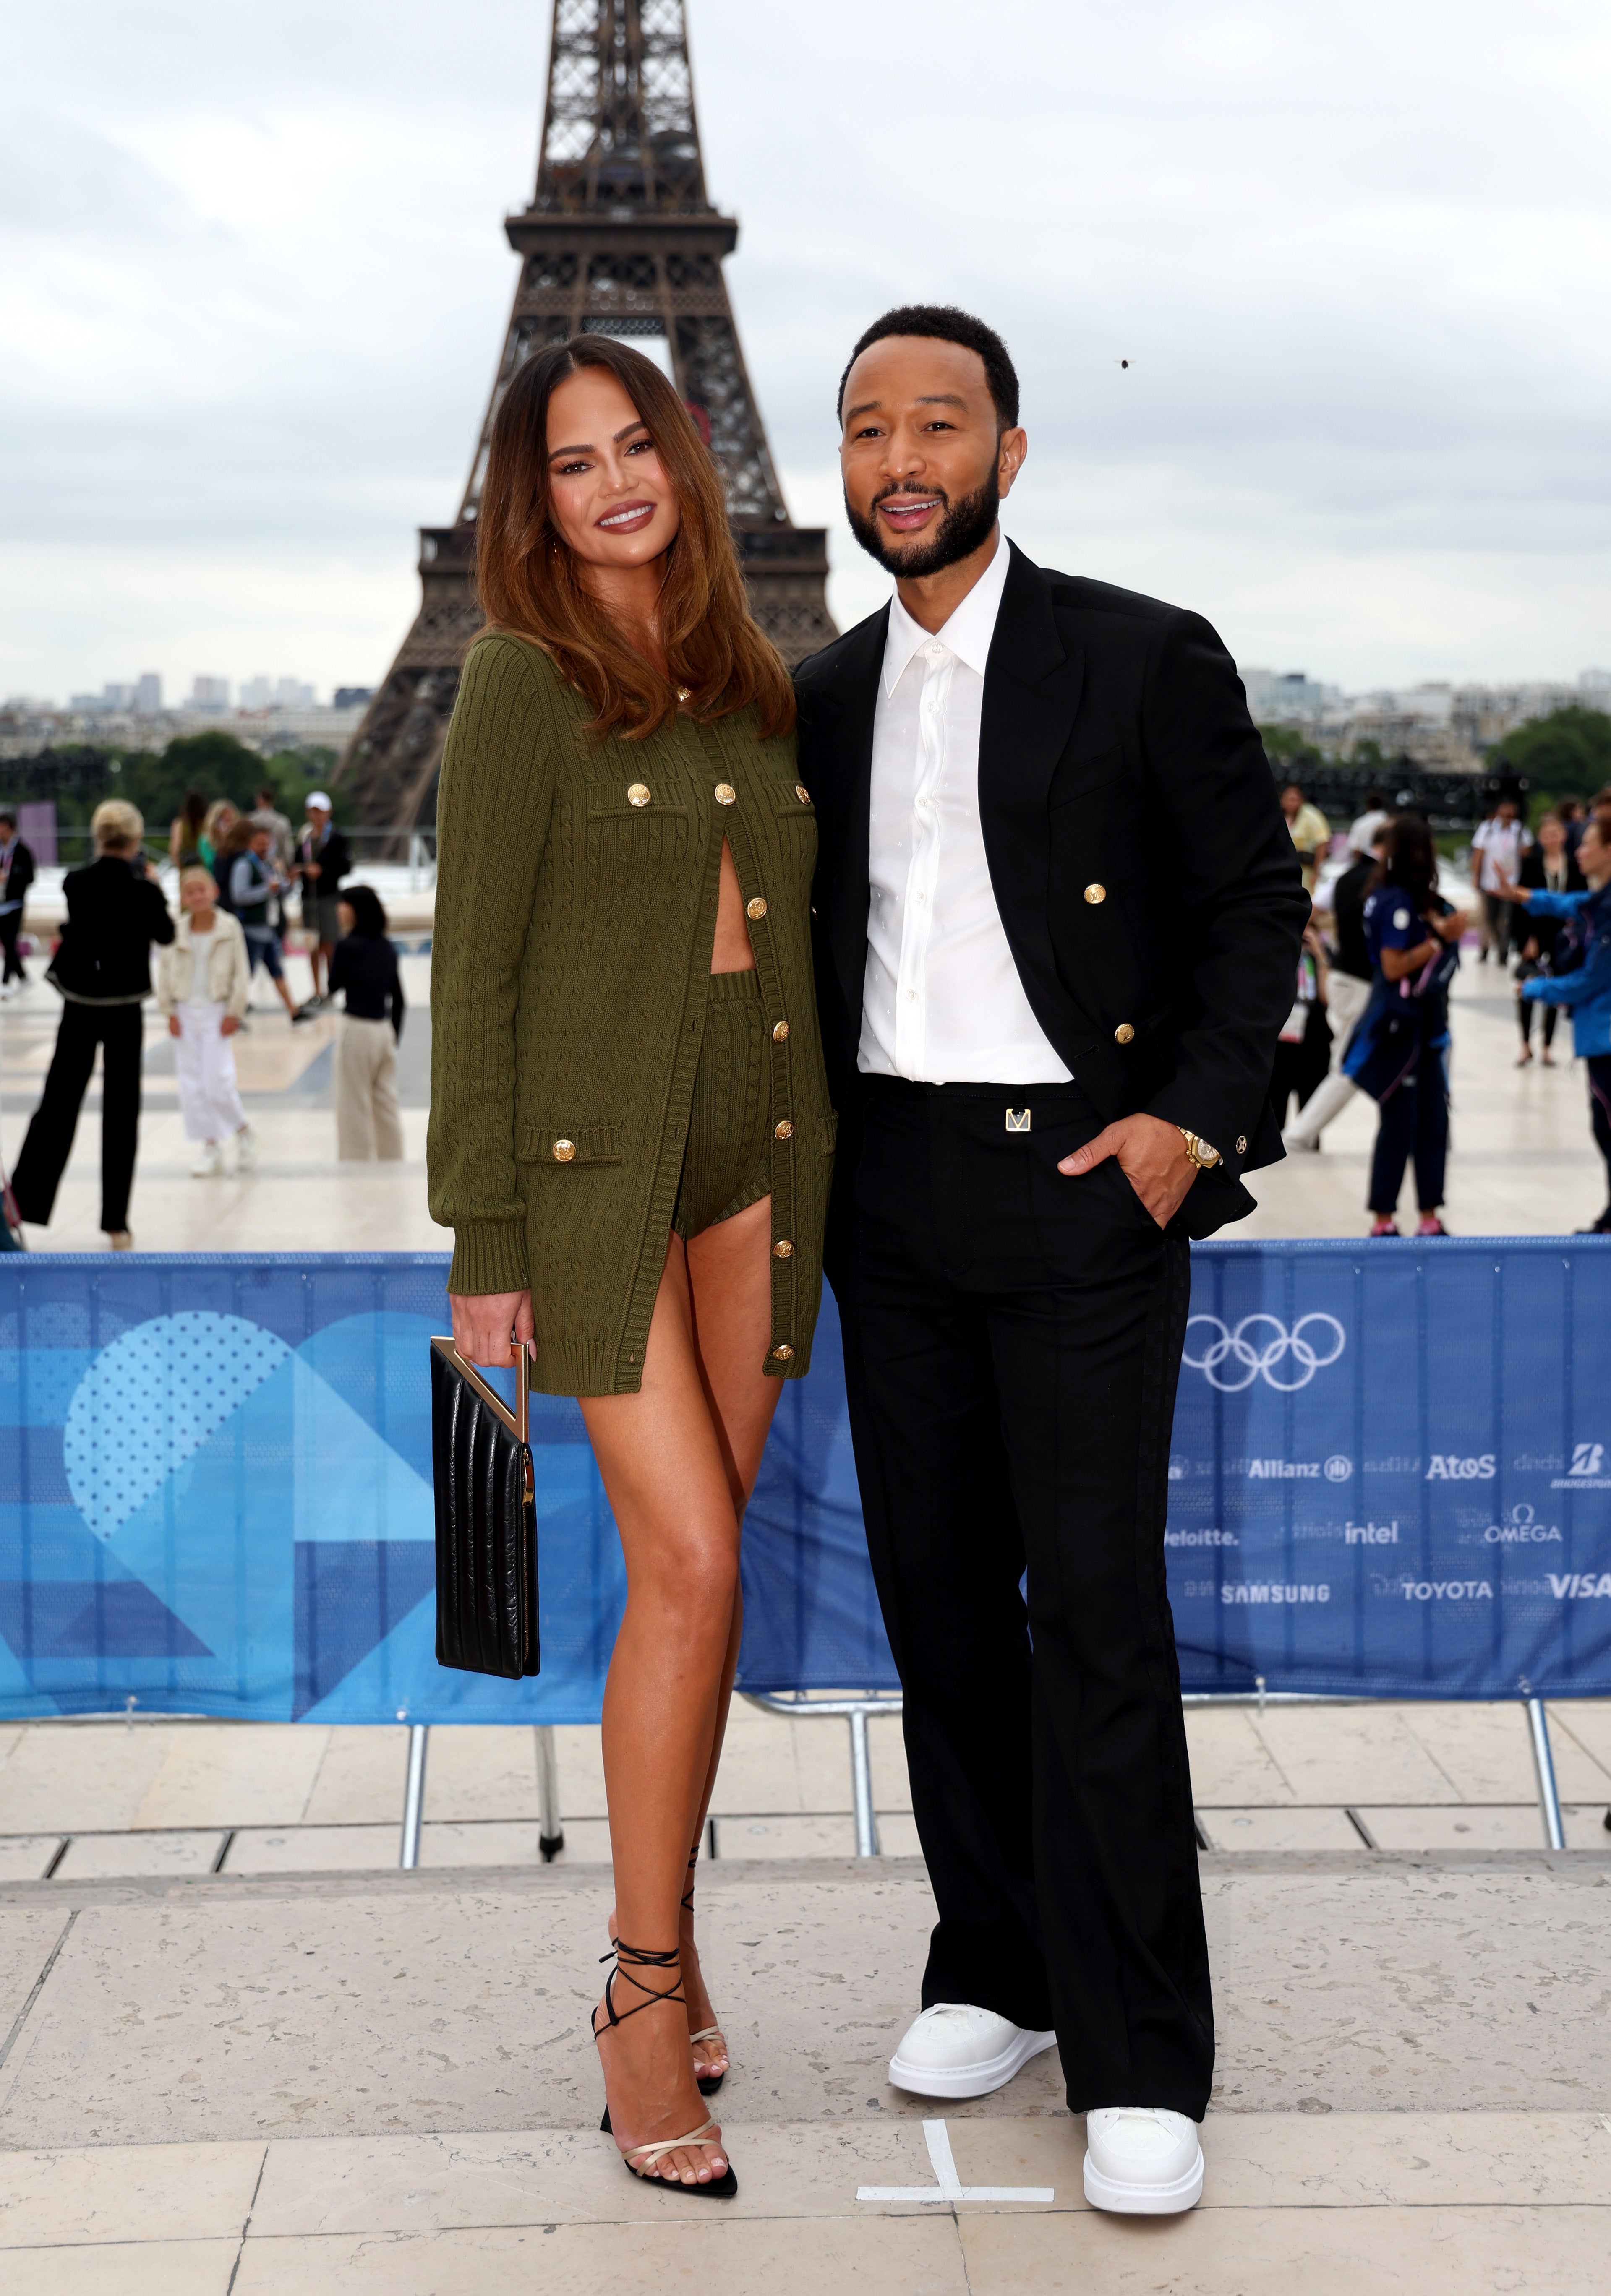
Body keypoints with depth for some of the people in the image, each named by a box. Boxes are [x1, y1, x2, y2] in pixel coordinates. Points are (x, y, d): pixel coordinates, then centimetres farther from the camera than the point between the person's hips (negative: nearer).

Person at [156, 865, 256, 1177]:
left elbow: (241, 973, -3)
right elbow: (164, 970, 6)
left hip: (217, 1012, -3)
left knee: (218, 1083, -11)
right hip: (185, 1012, 3)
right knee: (191, 1085, 4)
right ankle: (211, 1148, 13)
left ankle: (243, 1132, 15)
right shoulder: (176, 931, 0)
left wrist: (234, 1013, -7)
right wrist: (169, 1011, 0)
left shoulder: (229, 927, -6)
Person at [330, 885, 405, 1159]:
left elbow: (333, 986, -1)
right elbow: (398, 999, 10)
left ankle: (356, 1162, 6)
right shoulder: (387, 948, 7)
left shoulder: (347, 946, -12)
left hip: (358, 1029, -6)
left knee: (355, 1106, 3)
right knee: (387, 1103, 12)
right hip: (385, 1030, 6)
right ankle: (393, 1161, 16)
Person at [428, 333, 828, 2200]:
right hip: (595, 1159, -5)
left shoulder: (745, 678, 12)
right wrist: (483, 1241, -11)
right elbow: (472, 973, -8)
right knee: (691, 1565, -11)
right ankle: (647, 1998, 1)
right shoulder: (522, 683, -6)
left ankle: (662, 1941, 21)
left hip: (751, 1153, 6)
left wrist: (812, 1166, 11)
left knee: (694, 1568, 8)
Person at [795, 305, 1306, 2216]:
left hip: (1081, 1180, -5)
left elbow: (1256, 901, 0)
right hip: (892, 1192, 5)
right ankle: (999, 1969, 24)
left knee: (1096, 1612, -6)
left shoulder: (1147, 661, -3)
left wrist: (1195, 1115, -11)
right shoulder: (824, 697, 11)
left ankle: (1136, 2058, 3)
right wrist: (813, 1163, 7)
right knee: (937, 1592, 9)